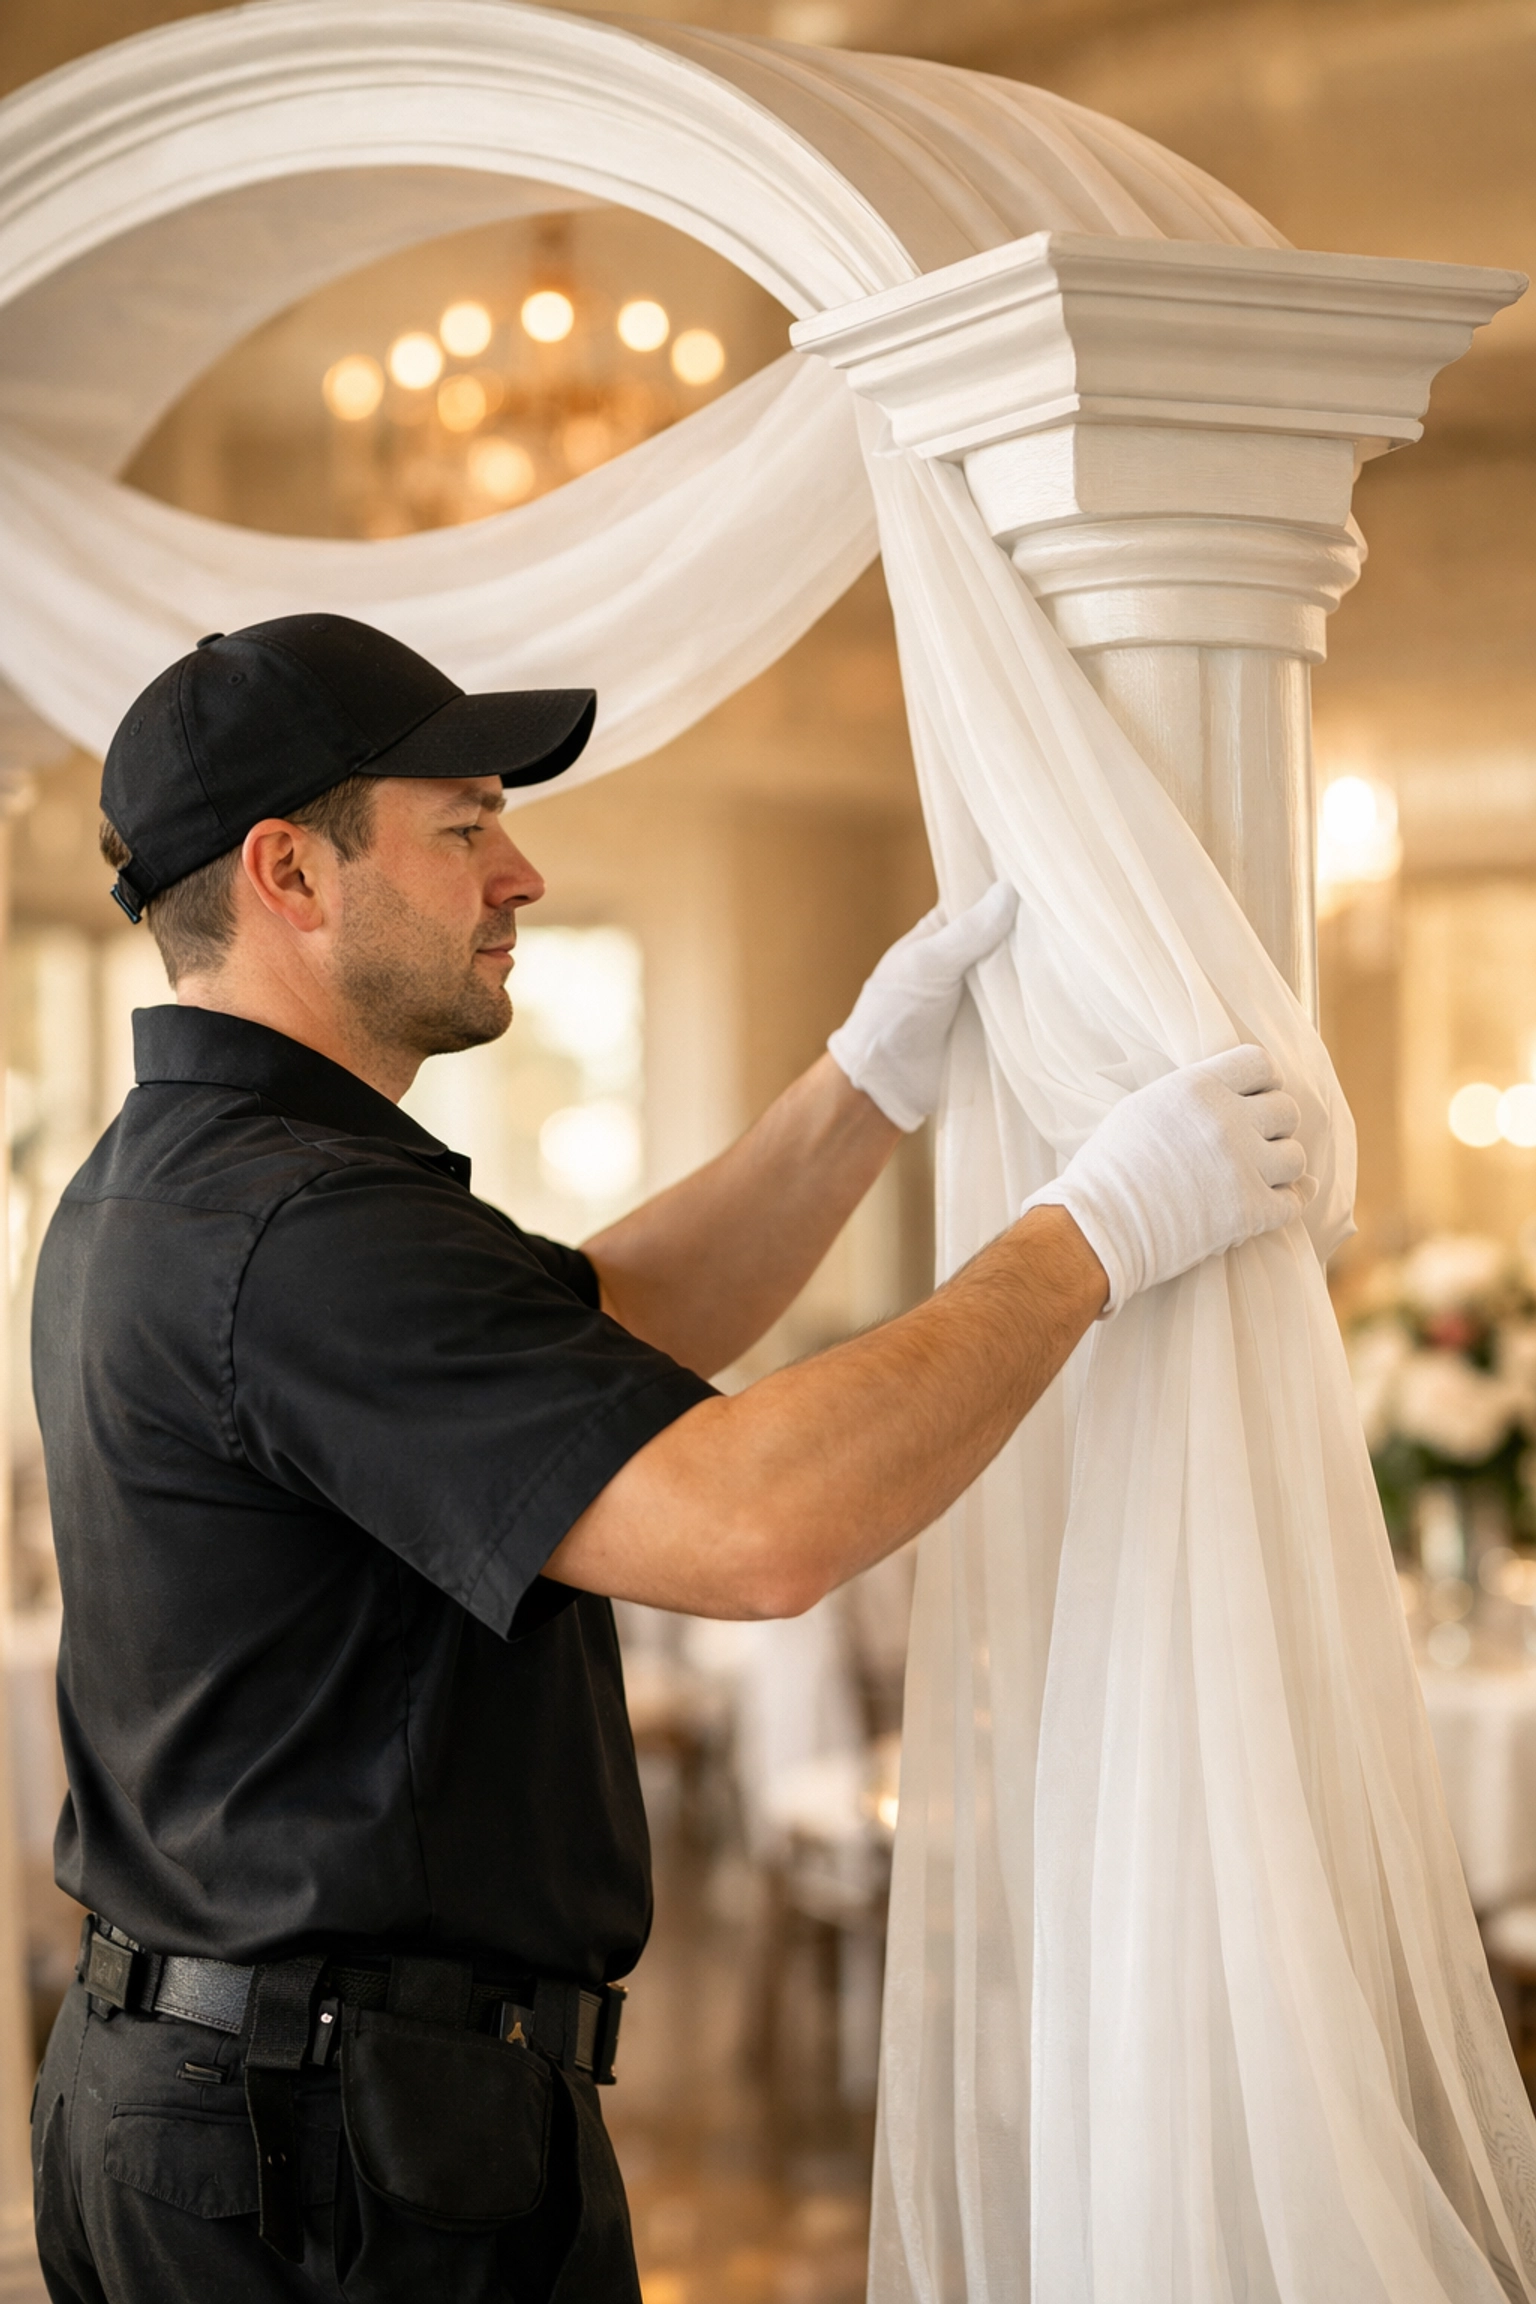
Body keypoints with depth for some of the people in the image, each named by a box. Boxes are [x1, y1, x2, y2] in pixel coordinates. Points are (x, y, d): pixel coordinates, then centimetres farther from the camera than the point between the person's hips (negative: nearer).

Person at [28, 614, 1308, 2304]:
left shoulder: (153, 1190, 11)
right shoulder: (305, 1232, -23)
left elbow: (588, 1357, 18)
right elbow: (755, 1526, -32)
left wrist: (876, 1080, 10)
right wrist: (1100, 1229, -20)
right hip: (360, 2159, -10)